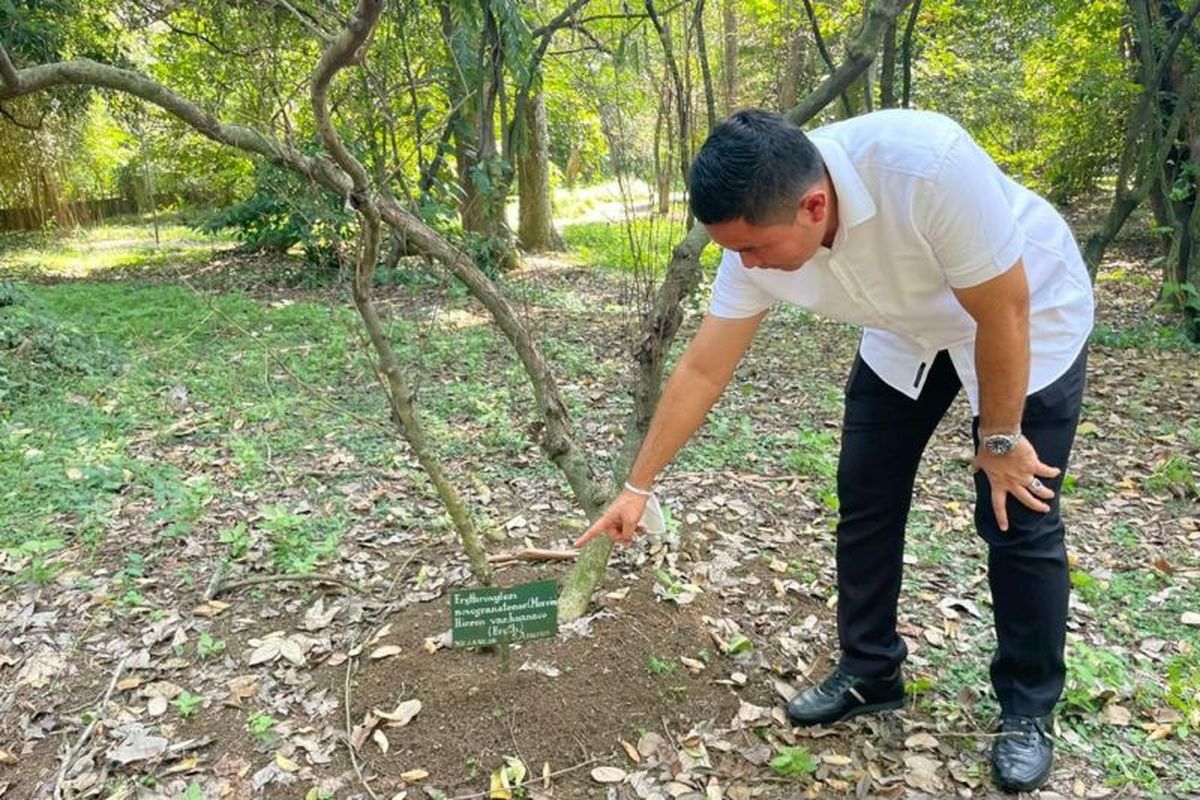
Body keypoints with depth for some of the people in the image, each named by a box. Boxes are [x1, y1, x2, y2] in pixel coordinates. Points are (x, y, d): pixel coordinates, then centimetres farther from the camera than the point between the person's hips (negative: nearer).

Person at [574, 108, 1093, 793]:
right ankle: (870, 675, 21)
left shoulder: (930, 165, -41)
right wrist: (638, 487, -10)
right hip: (909, 333, 5)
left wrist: (999, 439, -16)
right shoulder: (760, 235, -23)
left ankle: (1029, 711, 16)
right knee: (865, 499, 2)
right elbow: (702, 371, -15)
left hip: (1030, 318, -4)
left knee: (1019, 519, -4)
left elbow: (1003, 312, -28)